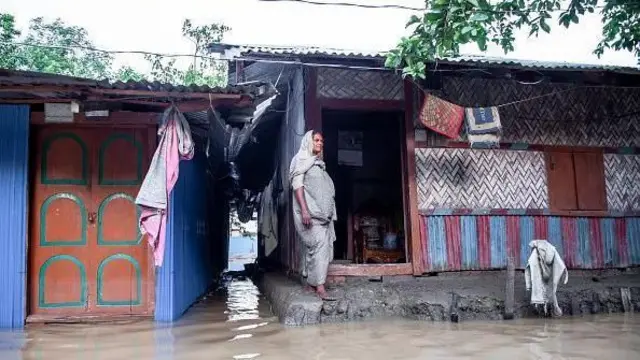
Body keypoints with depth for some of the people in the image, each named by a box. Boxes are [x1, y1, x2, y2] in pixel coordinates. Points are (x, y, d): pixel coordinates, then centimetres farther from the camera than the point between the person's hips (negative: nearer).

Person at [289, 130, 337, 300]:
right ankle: (319, 286, -20)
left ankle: (313, 283, 8)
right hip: (310, 212, -8)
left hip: (323, 213, 8)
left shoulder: (319, 164, 24)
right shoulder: (302, 160, 2)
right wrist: (304, 210, -20)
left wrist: (331, 213, 17)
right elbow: (297, 185, -9)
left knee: (325, 246, 2)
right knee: (319, 245, -17)